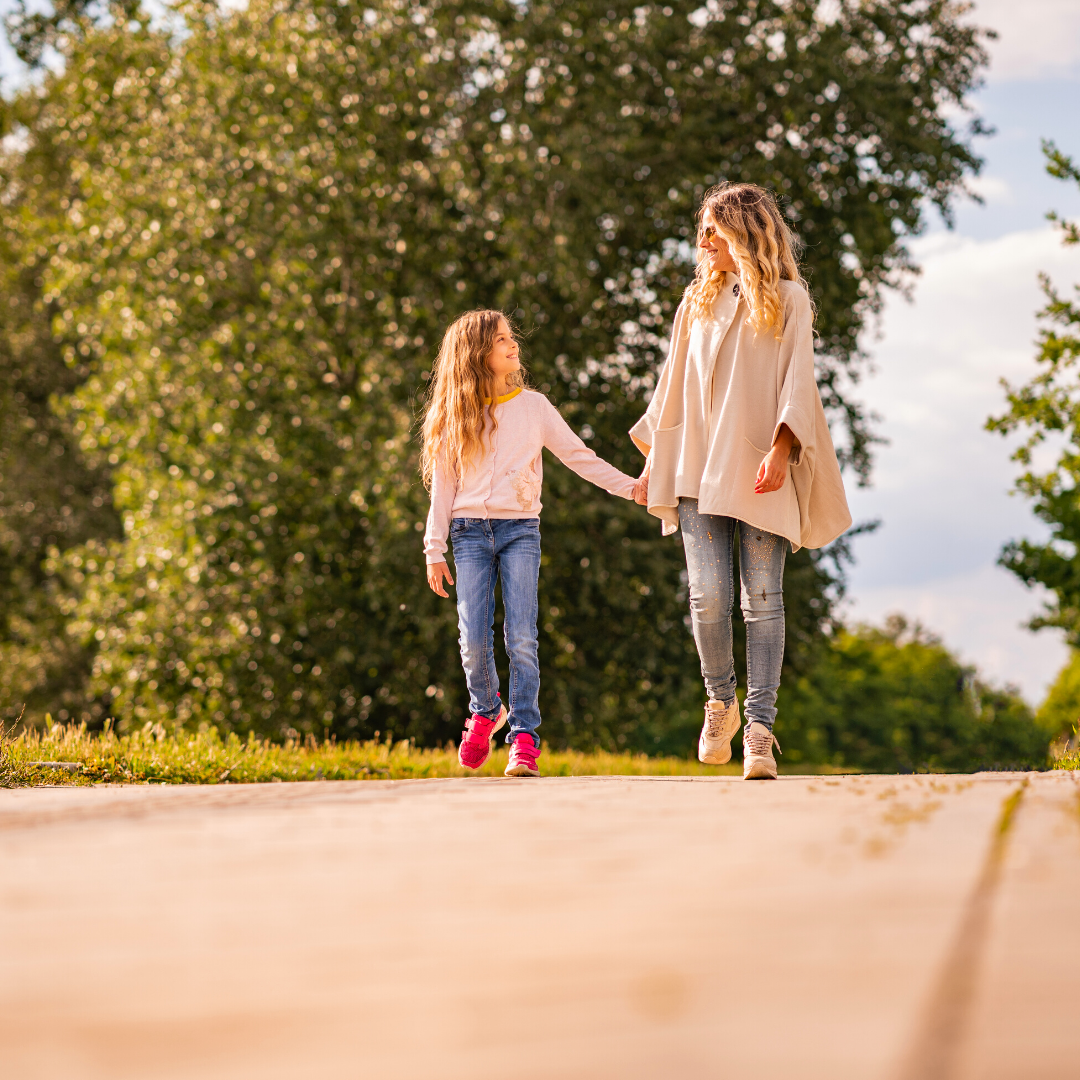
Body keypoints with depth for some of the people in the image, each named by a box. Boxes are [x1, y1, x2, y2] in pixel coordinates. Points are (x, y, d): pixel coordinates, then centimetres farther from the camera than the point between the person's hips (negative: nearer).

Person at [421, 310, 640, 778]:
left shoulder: (533, 406, 8)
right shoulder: (455, 416, 8)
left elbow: (578, 456, 10)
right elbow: (442, 486, 9)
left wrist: (630, 486, 3)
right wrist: (435, 551, 6)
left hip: (520, 529, 0)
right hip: (470, 532, 1)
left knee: (521, 638, -11)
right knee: (474, 638, -5)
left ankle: (524, 739, -9)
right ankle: (486, 712, 22)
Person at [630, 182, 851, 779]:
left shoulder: (788, 300, 5)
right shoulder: (698, 300, 17)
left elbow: (797, 382, -3)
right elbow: (673, 385, 21)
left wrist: (781, 449, -17)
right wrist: (652, 460, 17)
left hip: (758, 472, -3)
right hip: (696, 467, 3)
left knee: (762, 600, -7)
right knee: (708, 595, -8)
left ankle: (759, 729, -7)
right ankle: (719, 703, 14)